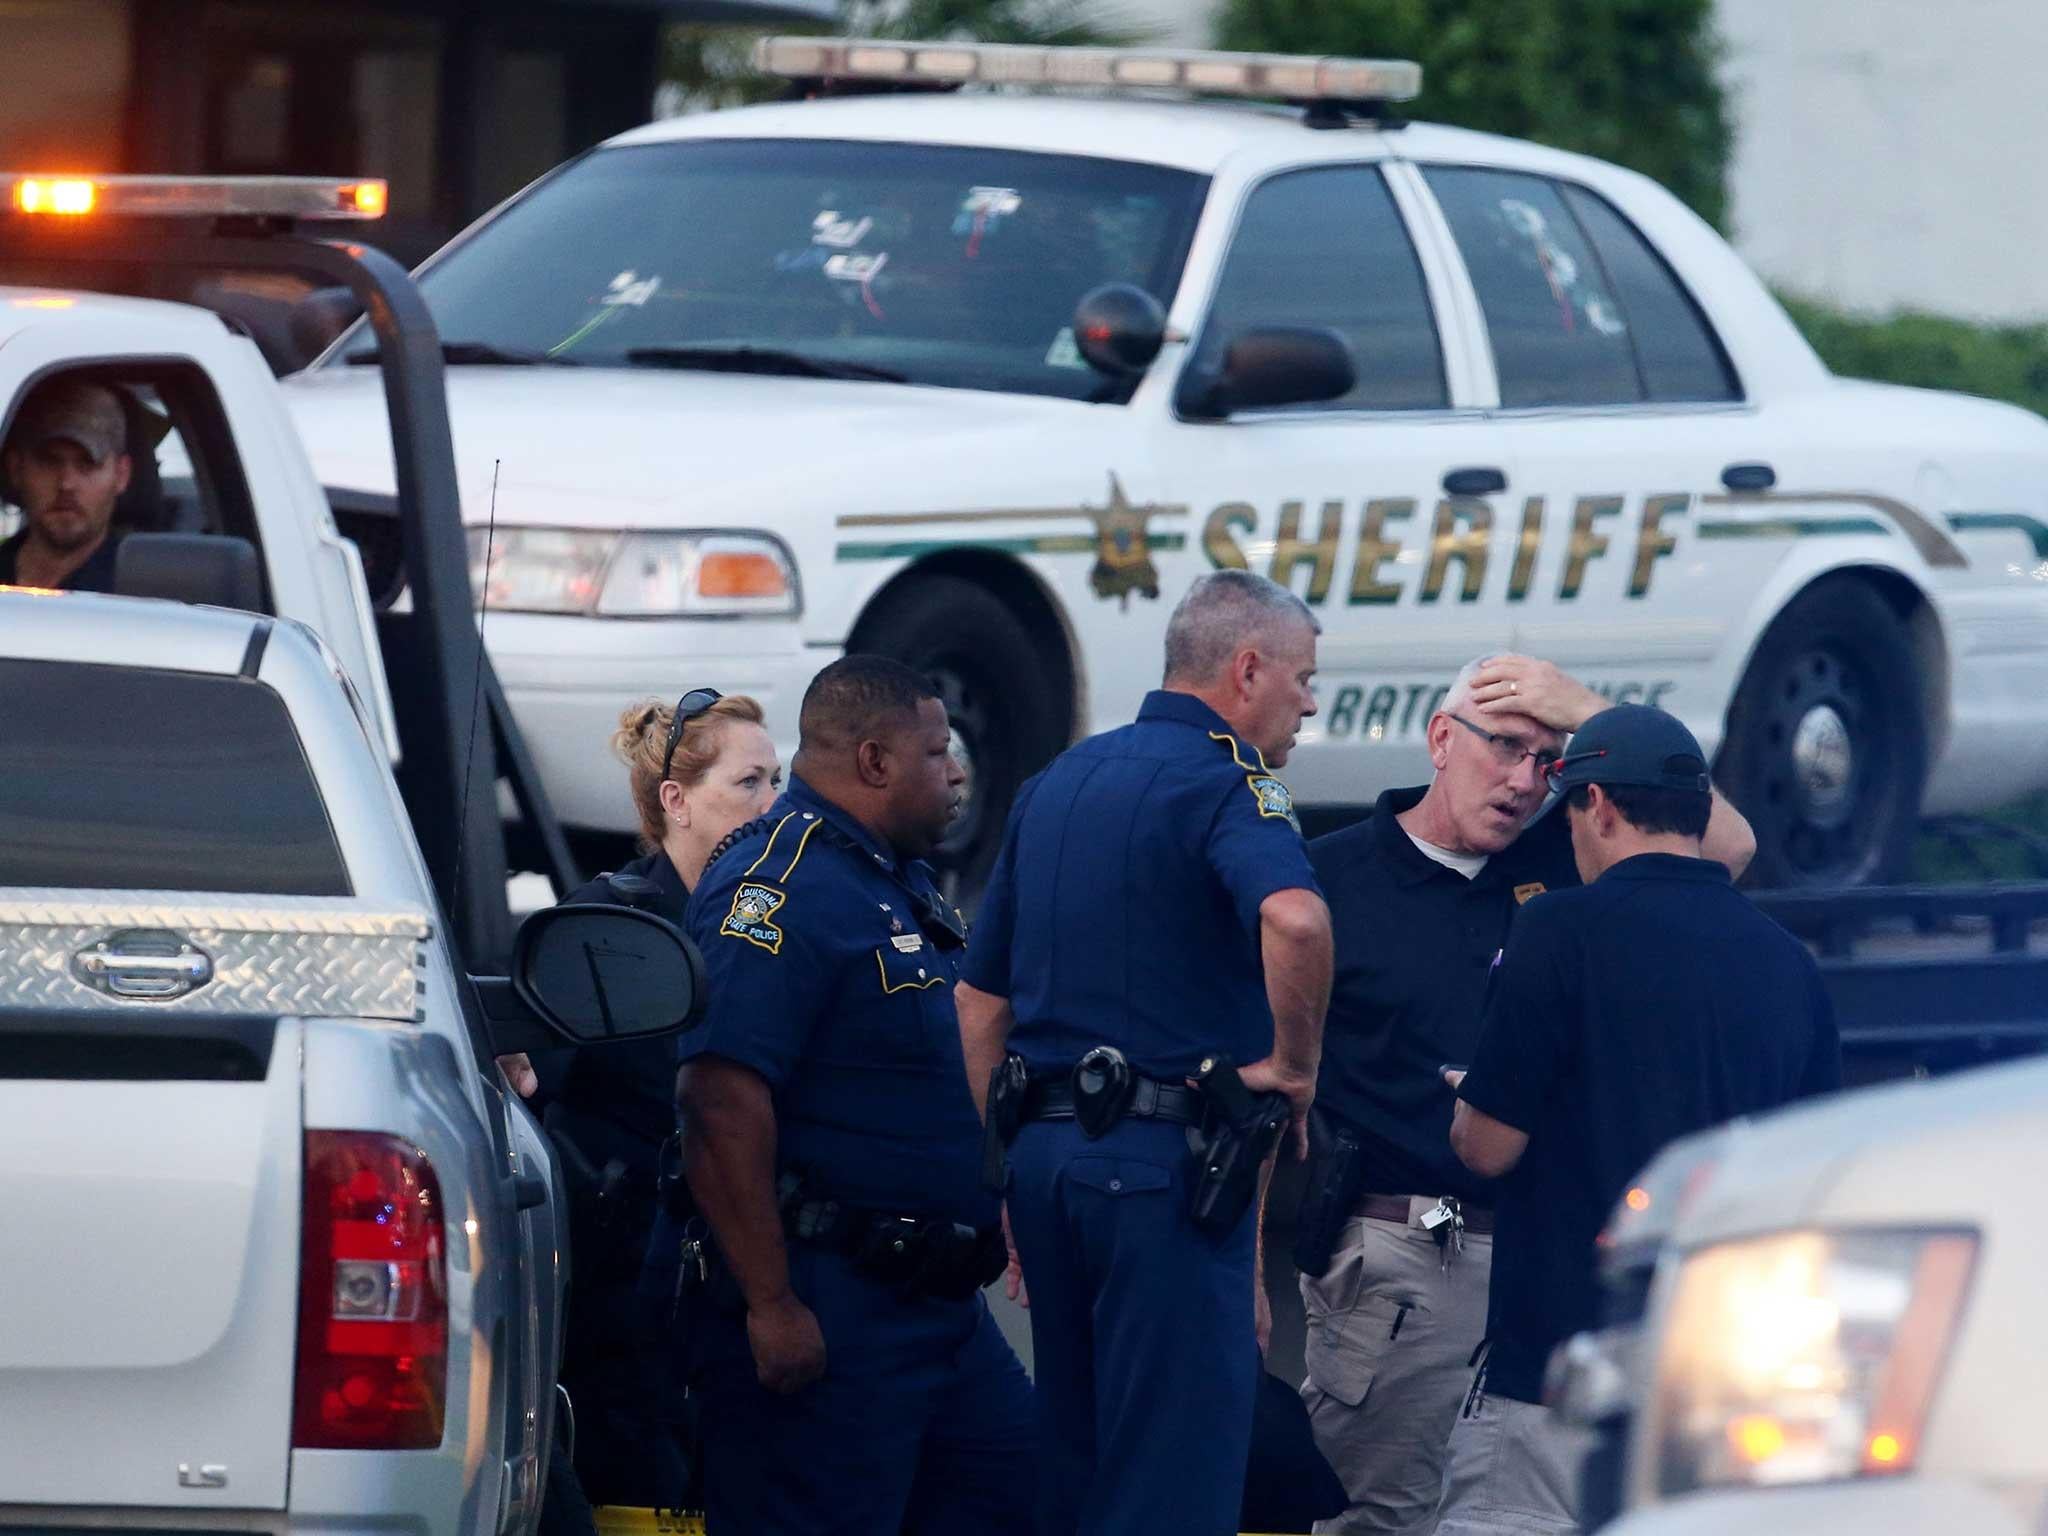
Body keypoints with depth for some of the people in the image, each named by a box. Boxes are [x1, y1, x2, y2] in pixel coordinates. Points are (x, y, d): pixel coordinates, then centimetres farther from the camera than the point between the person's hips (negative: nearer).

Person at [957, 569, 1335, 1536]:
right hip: (1167, 1163, -8)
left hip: (1046, 1156, 8)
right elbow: (1293, 917, -32)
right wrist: (1294, 1064, -16)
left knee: (1068, 1454, 14)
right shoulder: (1222, 781, -9)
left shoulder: (1058, 784, 18)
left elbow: (979, 1001, 20)